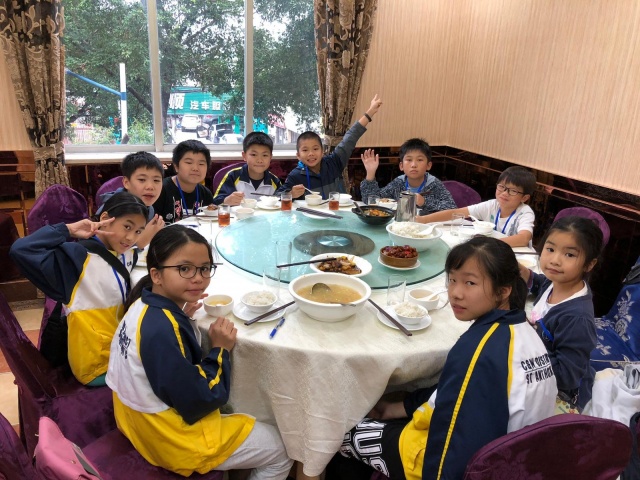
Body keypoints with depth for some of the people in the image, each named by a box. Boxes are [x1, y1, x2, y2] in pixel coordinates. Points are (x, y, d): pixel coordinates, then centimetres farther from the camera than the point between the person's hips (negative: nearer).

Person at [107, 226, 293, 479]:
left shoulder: (144, 306, -5)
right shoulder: (162, 330, -34)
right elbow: (196, 404, -27)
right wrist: (220, 350, -17)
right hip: (173, 438, -9)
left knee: (250, 422, 30)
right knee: (281, 451, 7)